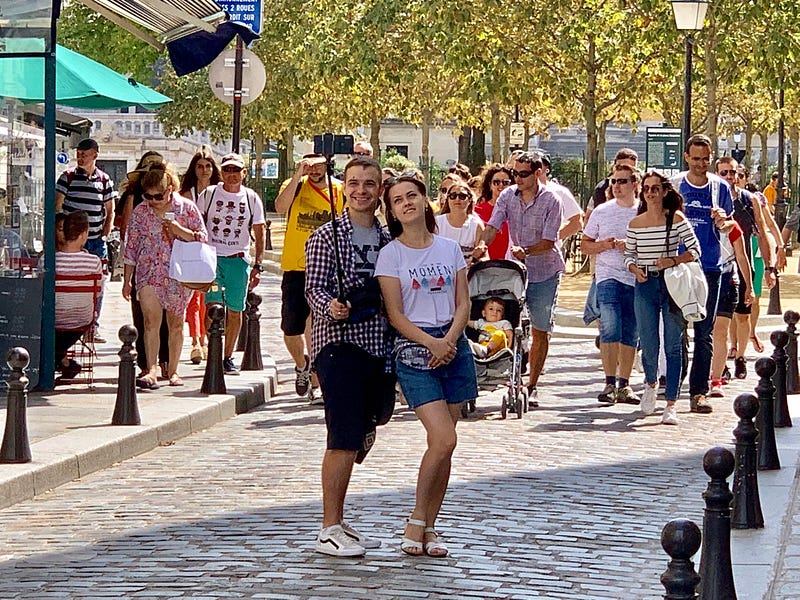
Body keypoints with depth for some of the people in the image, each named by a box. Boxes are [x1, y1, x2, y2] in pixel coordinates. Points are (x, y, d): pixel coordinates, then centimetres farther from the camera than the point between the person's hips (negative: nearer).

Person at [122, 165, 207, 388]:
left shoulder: (187, 208, 0)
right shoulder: (140, 212, 3)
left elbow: (203, 238, 1)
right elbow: (131, 246, 8)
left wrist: (180, 231, -17)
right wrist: (127, 280, 7)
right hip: (149, 273, 0)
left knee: (176, 323, 7)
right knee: (151, 321, -15)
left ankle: (172, 370, 19)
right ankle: (152, 371, -22)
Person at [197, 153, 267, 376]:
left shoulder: (251, 198, 5)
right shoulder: (209, 194, 4)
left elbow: (259, 235, 8)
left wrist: (257, 266, 2)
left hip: (239, 260, 1)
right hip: (212, 257, -1)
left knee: (235, 311, 4)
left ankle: (228, 358, 16)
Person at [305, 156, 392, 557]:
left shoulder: (386, 239, 15)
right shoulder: (326, 237, -3)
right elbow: (314, 287, -9)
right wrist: (330, 307, -30)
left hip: (377, 344, 6)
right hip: (339, 343, -6)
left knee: (356, 439, 10)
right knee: (345, 438, -12)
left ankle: (338, 524, 18)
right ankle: (329, 531, -8)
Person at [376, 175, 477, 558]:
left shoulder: (450, 249, 10)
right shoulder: (390, 254, 0)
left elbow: (463, 304, 8)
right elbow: (395, 315, -5)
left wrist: (450, 340, -10)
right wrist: (431, 342, -17)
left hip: (454, 348, 4)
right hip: (413, 351, -4)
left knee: (443, 445, 3)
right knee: (443, 439, -16)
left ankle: (429, 527, 11)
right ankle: (415, 522, -1)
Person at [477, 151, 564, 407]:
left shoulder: (551, 201, -12)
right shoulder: (508, 196, -1)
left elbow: (548, 243, -16)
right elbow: (492, 226, -8)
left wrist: (525, 251, -33)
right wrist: (482, 245, -30)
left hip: (545, 272, -2)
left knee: (540, 330, 2)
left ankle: (532, 386, 11)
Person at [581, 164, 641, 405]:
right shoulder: (601, 212, 8)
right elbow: (585, 244, 13)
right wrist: (603, 246, -7)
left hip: (637, 278, 1)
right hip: (608, 276, -1)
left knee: (631, 334, 5)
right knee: (610, 328, -14)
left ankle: (624, 385, 13)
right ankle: (610, 383, -9)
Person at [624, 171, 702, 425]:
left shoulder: (676, 219, -2)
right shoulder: (635, 224, 6)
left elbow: (695, 250, -3)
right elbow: (629, 255, 13)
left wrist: (673, 261, -18)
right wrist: (635, 268, -8)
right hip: (645, 286, 2)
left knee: (673, 346, -3)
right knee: (648, 345, 2)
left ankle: (671, 404, 0)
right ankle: (651, 383, 35)